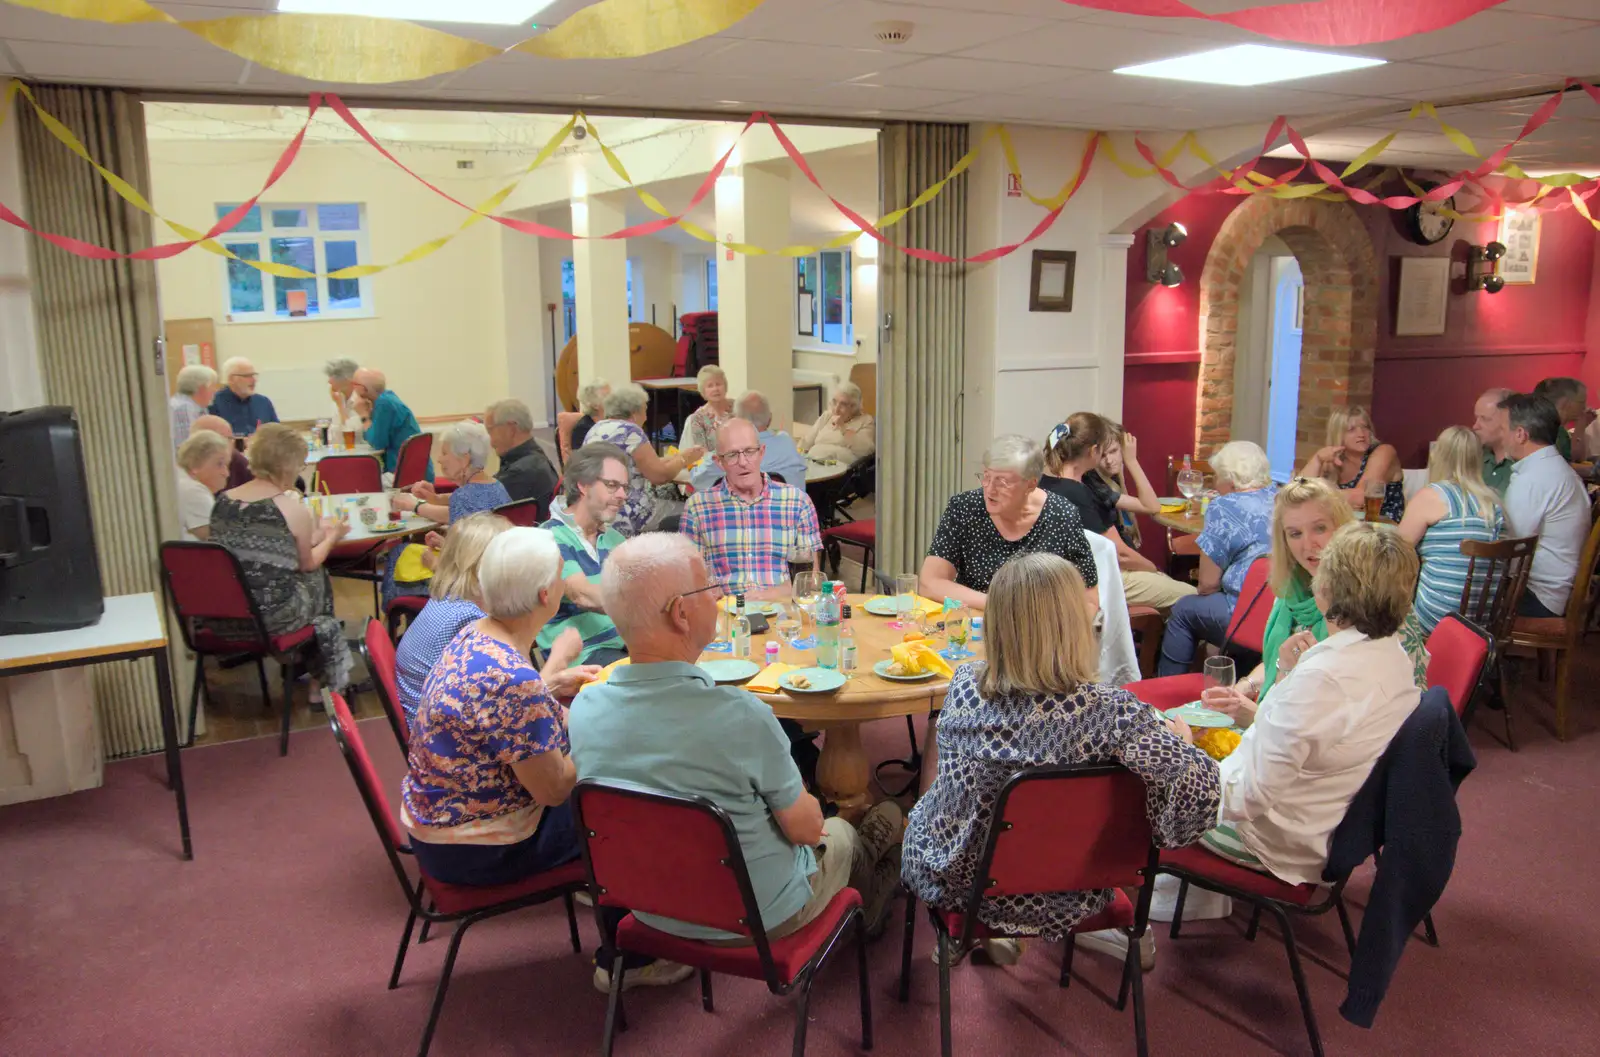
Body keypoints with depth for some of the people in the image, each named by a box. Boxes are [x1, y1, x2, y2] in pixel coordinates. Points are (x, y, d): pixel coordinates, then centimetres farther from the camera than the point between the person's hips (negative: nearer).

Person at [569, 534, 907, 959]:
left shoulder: (583, 711, -18)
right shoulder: (740, 716, -35)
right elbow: (805, 827, -20)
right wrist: (811, 817, 3)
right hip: (759, 919, -5)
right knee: (841, 836, 28)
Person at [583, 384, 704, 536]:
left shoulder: (598, 428, 14)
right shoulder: (629, 431, -12)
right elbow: (659, 475, -12)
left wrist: (677, 456, 18)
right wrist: (683, 459, 5)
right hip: (625, 516, -9)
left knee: (671, 490, 18)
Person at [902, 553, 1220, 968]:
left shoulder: (964, 686, -18)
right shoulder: (1114, 713, -29)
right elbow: (1199, 793, -34)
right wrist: (1182, 739, -11)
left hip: (952, 880, 1)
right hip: (1060, 900, -1)